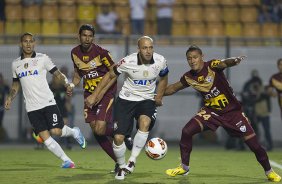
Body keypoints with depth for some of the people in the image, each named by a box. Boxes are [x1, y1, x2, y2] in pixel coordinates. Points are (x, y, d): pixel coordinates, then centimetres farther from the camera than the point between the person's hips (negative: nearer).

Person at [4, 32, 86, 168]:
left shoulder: (42, 58, 1)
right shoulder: (15, 64, 12)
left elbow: (57, 73, 1)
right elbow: (16, 84, 22)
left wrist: (67, 83, -18)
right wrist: (10, 98, 6)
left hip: (48, 102, -3)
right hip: (31, 107, 3)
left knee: (56, 131, -15)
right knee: (45, 137, -6)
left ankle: (74, 132, 18)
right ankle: (66, 161, 5)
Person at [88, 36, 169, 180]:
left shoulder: (160, 61, -12)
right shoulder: (128, 62, -19)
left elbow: (163, 79, 11)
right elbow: (110, 76, -3)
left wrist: (159, 96, -1)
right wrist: (95, 95, -2)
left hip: (147, 100, 1)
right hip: (126, 99, -1)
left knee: (144, 124, -32)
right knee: (118, 137, -8)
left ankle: (132, 161, -18)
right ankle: (122, 167, 20)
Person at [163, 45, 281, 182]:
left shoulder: (212, 66, -19)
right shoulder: (188, 77, -4)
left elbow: (224, 63, -41)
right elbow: (173, 88, 14)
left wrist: (234, 61, -63)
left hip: (232, 111, -4)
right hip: (211, 111, 4)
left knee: (254, 144, -6)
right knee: (187, 131, -14)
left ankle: (269, 172, 17)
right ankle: (184, 168, 5)